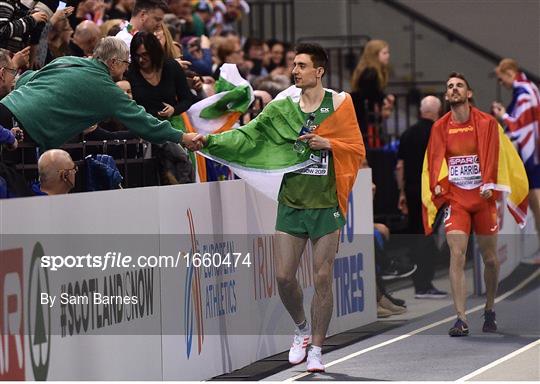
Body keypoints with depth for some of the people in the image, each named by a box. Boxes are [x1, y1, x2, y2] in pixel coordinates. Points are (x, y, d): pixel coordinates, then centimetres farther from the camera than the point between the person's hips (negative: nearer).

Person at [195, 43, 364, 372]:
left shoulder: (339, 104, 0)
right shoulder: (282, 109, 5)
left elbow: (358, 150, 0)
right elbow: (247, 135, -4)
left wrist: (328, 144, -16)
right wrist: (210, 141, -17)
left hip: (327, 206, -2)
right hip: (291, 204, 3)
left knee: (322, 278, -1)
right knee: (284, 276, 0)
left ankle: (316, 349, 11)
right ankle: (302, 328, 27)